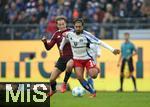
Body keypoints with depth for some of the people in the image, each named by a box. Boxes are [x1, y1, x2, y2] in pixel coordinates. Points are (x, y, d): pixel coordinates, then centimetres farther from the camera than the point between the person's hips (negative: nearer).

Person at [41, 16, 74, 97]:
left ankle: (65, 83, -19)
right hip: (62, 58, 4)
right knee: (52, 79, 0)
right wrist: (45, 42, -10)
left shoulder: (70, 31, -2)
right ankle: (53, 90, 34)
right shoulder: (56, 34, 9)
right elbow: (48, 47, 10)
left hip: (71, 57, -4)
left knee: (69, 65, -42)